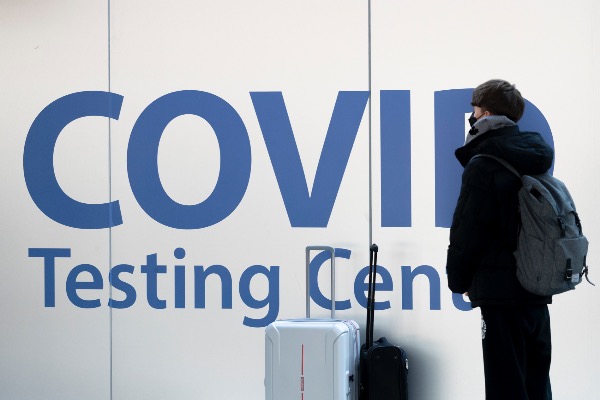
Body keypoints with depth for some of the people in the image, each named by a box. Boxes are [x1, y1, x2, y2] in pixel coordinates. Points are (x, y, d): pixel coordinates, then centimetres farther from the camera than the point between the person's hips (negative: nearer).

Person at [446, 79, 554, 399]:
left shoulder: (483, 166, -13)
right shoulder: (534, 159, 11)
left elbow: (468, 232, -12)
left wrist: (458, 280, 3)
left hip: (502, 291, -8)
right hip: (538, 290, 8)